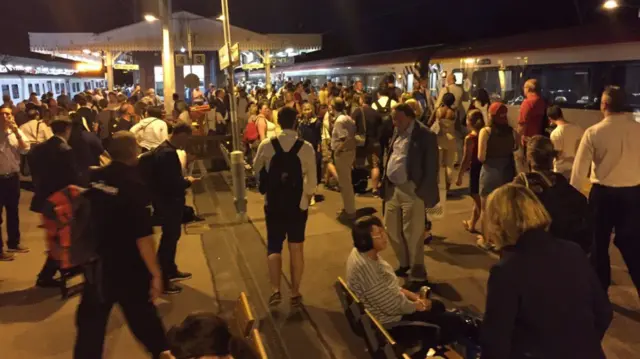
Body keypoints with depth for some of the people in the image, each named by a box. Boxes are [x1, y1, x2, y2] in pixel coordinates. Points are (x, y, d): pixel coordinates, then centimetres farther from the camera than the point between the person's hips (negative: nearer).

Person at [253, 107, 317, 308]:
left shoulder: (266, 145, -8)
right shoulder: (306, 148, -11)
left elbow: (257, 168, 10)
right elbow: (312, 178, -5)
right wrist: (308, 197, 12)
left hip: (273, 204, 0)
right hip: (298, 204, 0)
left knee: (274, 247, 13)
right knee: (296, 248, 12)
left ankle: (275, 290, 1)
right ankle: (295, 293, 19)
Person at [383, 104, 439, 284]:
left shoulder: (425, 135, -12)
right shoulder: (397, 132, 11)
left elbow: (432, 167, -13)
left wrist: (422, 192, -16)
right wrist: (385, 182, 11)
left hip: (412, 191, -8)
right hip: (392, 189, 8)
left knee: (412, 234, 1)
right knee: (392, 230, 16)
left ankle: (417, 273, 18)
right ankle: (404, 263, 38)